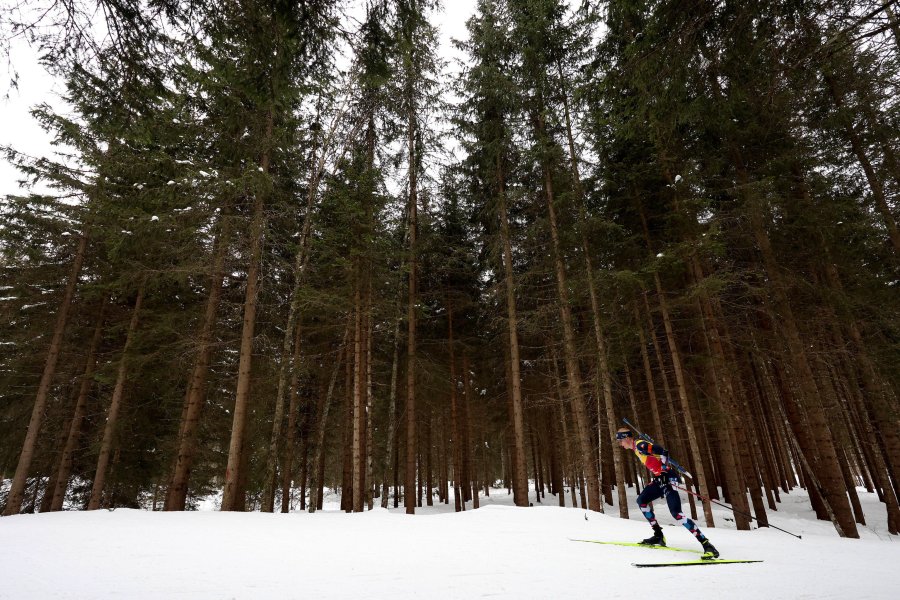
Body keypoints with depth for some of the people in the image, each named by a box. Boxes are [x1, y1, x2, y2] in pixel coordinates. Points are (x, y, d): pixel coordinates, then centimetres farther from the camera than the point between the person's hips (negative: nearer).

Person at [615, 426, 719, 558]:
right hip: (660, 478, 10)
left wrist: (664, 471, -24)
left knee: (676, 513, -18)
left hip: (668, 477, -10)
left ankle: (707, 545, -15)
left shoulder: (640, 445, -14)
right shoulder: (636, 448, 16)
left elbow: (663, 452, -22)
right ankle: (658, 535, 13)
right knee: (641, 500, 10)